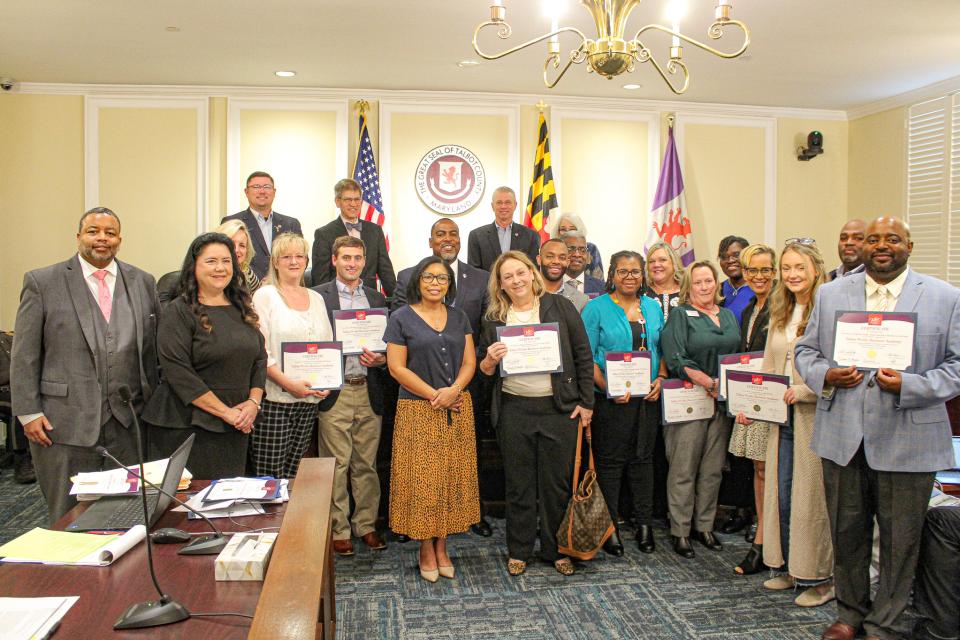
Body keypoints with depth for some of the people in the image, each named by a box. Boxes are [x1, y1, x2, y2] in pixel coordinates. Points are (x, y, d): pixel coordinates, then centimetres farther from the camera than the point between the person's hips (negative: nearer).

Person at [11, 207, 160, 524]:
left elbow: (154, 349, 11)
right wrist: (28, 412, -5)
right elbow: (24, 355, 1)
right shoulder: (41, 282, 2)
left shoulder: (143, 282, 9)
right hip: (66, 423, -2)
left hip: (128, 422, 2)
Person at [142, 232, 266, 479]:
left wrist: (253, 402, -4)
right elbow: (178, 373, -14)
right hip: (186, 427, -5)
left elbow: (260, 359, 12)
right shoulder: (179, 312, -6)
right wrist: (225, 411, -15)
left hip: (236, 429, 5)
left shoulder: (243, 309, 12)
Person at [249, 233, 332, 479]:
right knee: (268, 476, -4)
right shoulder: (265, 295, 0)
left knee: (292, 474, 8)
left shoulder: (316, 298, 16)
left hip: (309, 400, 5)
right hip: (274, 400, -5)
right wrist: (288, 383, -16)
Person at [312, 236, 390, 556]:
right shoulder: (317, 296, -1)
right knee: (336, 466, 3)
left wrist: (381, 359, -5)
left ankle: (366, 524, 24)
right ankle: (338, 529, 16)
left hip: (369, 392, 4)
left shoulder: (377, 298, 12)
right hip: (335, 392, -3)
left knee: (366, 464, 11)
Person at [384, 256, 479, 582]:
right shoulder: (402, 318, -1)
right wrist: (434, 395, -13)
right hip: (418, 411, -4)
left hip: (457, 411, 4)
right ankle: (426, 548, 14)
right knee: (422, 479, -1)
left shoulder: (459, 317, 11)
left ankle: (442, 546, 19)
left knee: (452, 477, 6)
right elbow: (397, 367, -7)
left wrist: (453, 390, -11)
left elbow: (469, 361, 7)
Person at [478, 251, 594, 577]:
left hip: (559, 408, -1)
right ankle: (519, 551, 24)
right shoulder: (493, 319, 6)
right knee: (519, 484, 9)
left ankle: (556, 550, 24)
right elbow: (485, 370, 13)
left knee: (558, 482, 7)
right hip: (514, 410, 1)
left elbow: (584, 356, 2)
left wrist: (586, 402, -1)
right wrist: (490, 360, -11)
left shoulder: (560, 307, 1)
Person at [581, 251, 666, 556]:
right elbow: (586, 356, -8)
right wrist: (607, 387, -19)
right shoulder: (596, 308, -4)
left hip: (647, 397, 4)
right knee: (610, 461, 3)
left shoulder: (653, 308, 11)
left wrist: (661, 379, -2)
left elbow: (661, 349, 16)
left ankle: (645, 524, 22)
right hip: (611, 400, -4)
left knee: (643, 458, 11)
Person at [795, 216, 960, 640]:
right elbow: (805, 350, 10)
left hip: (907, 442, -2)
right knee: (846, 532, 14)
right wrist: (824, 375, -11)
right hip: (843, 437, 2)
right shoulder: (830, 294, 7)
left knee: (899, 538, 9)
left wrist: (910, 386, -18)